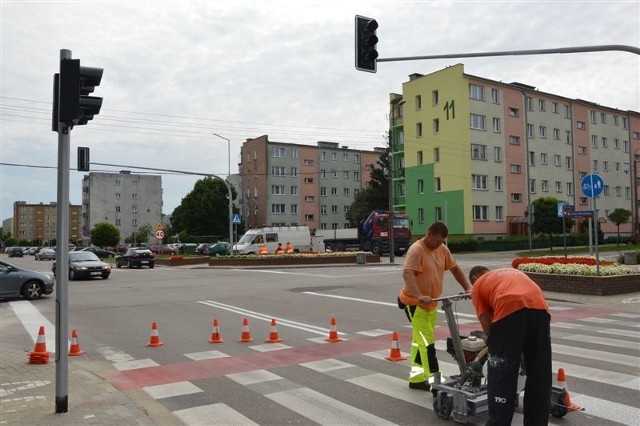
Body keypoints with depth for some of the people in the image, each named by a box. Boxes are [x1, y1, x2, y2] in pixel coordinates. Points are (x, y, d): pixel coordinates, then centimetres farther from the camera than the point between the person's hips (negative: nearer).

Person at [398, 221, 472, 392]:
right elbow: (407, 273, -32)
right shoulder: (416, 249, -20)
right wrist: (419, 296, -43)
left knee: (419, 340, 15)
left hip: (432, 303, 8)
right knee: (426, 341, -9)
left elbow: (455, 268, 15)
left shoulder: (442, 249, 5)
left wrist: (468, 287, 4)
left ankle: (416, 378, 24)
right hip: (415, 303, -8)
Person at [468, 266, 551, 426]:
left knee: (501, 374, 8)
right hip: (540, 308, 5)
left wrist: (497, 346, 30)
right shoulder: (513, 272, 39)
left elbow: (487, 324, 16)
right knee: (539, 373, 19)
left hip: (509, 309, -5)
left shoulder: (478, 285, 25)